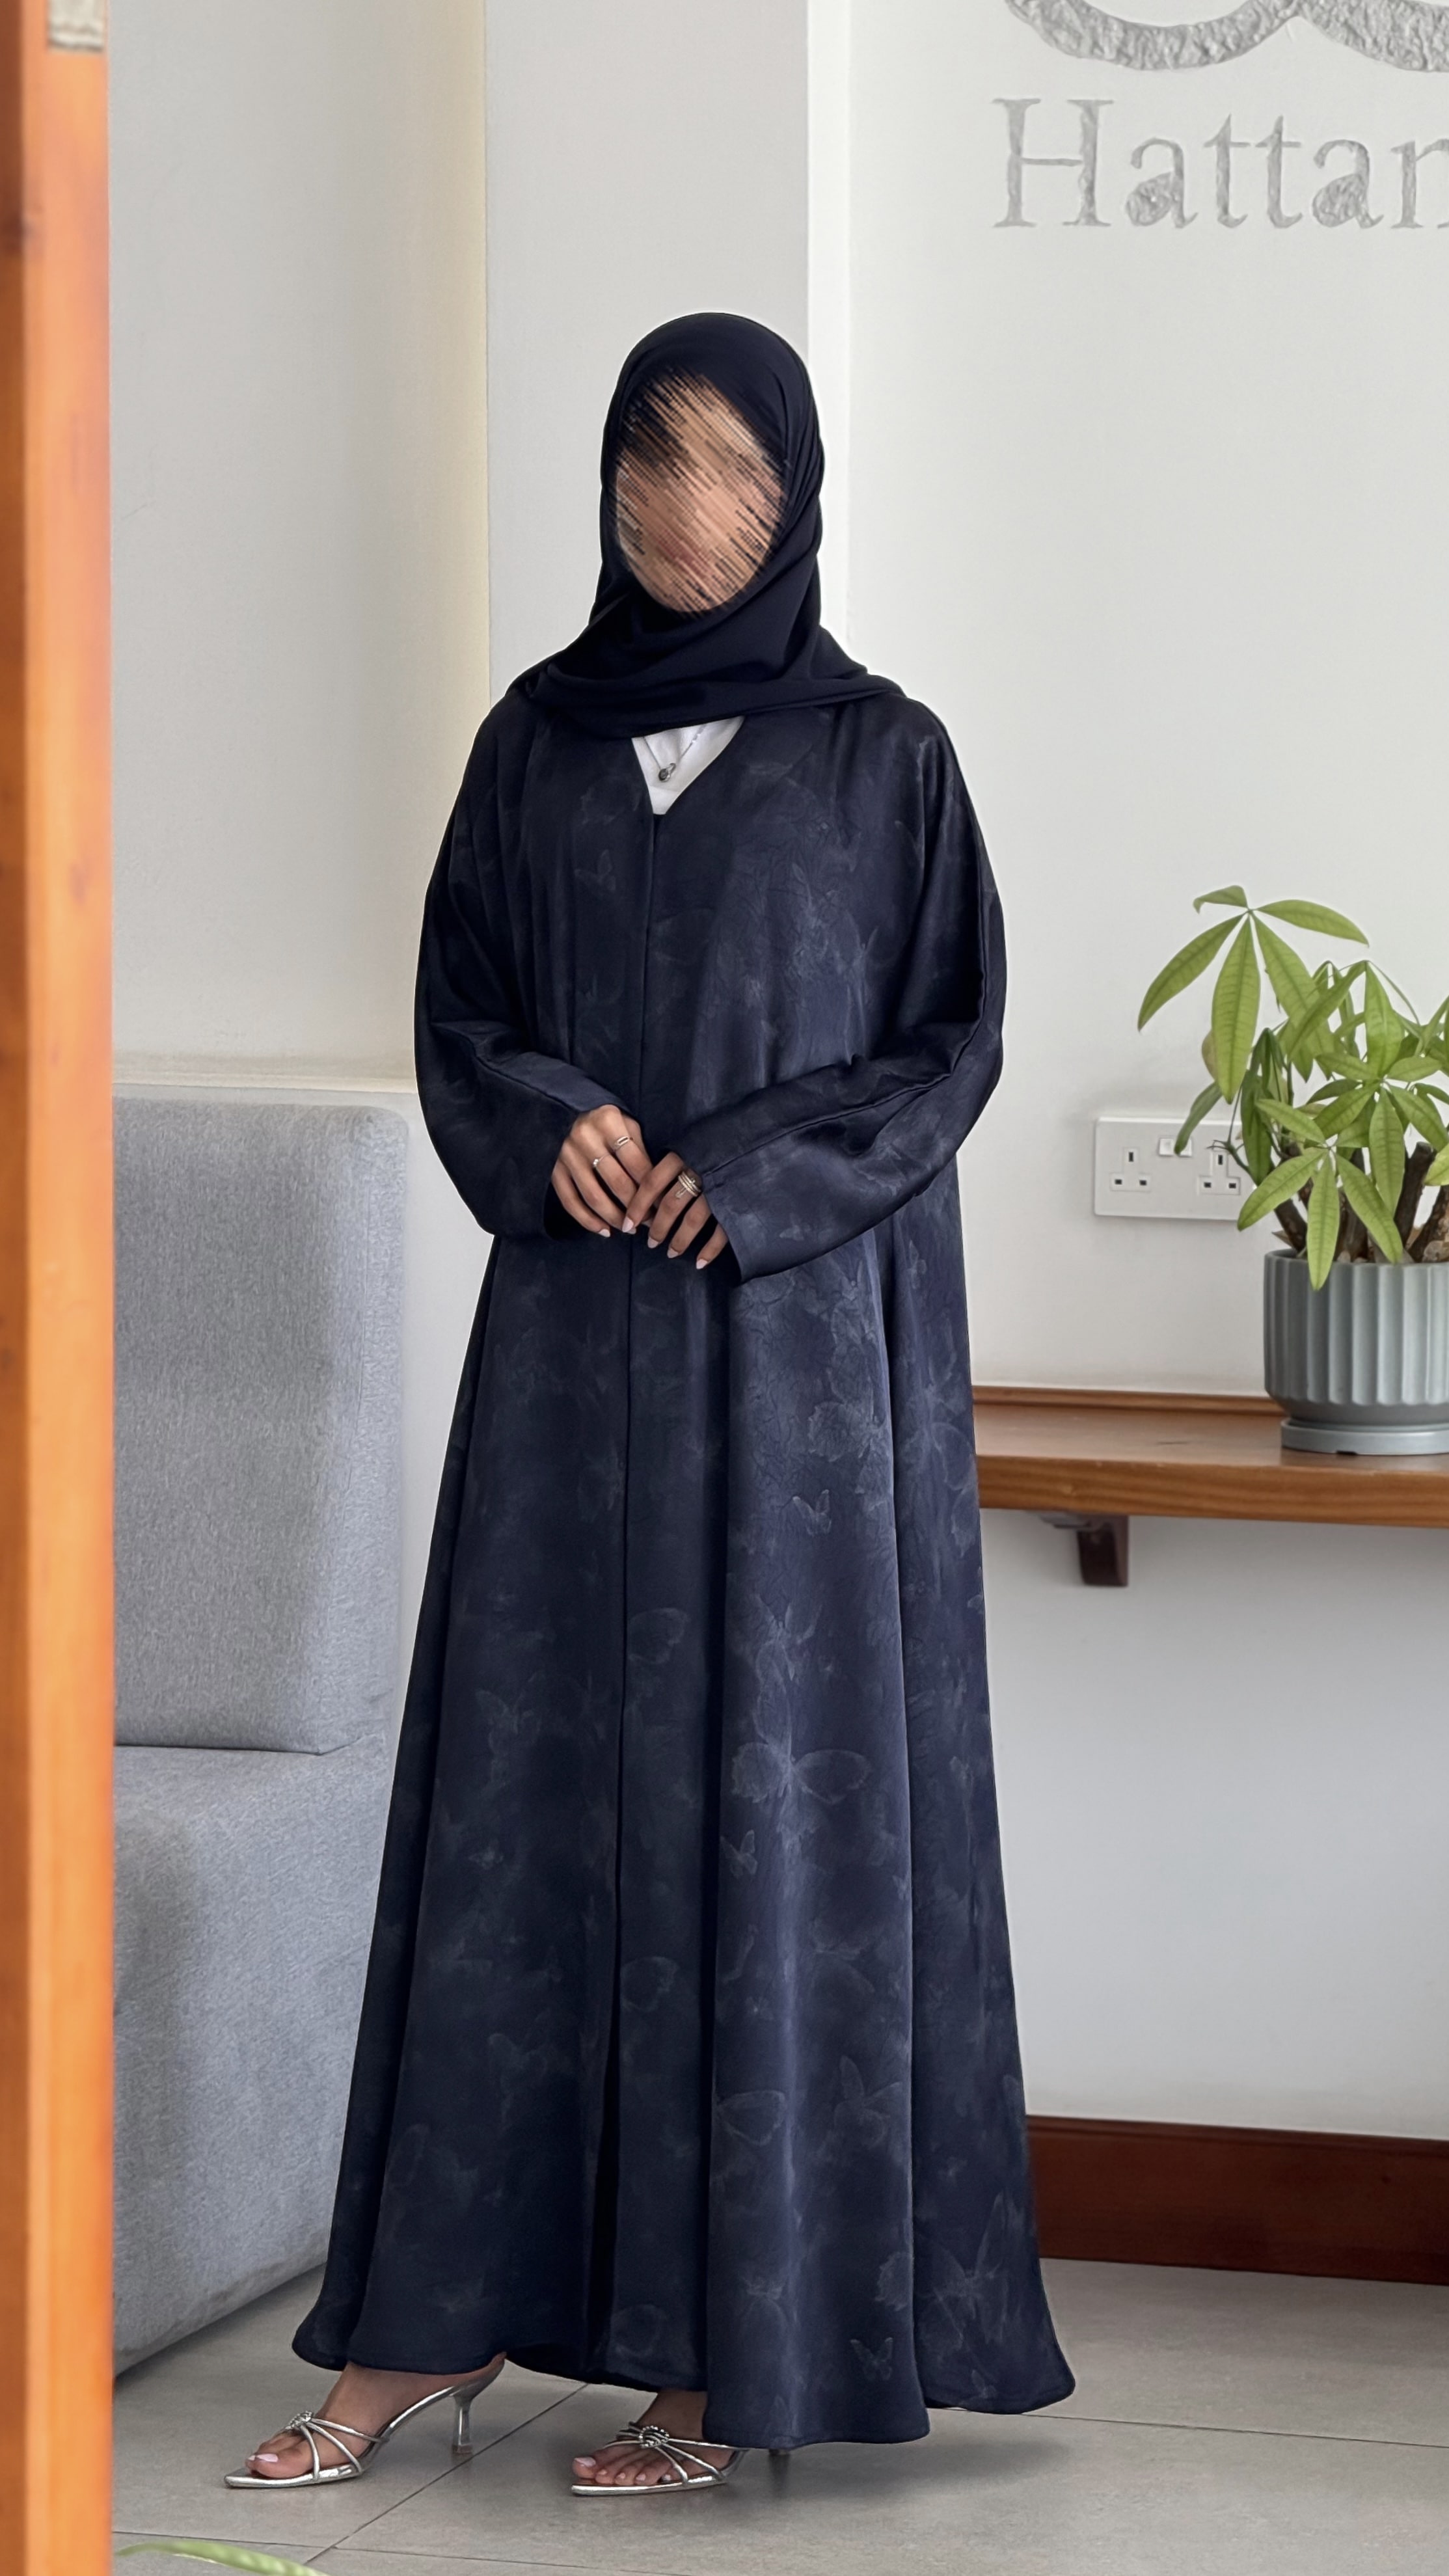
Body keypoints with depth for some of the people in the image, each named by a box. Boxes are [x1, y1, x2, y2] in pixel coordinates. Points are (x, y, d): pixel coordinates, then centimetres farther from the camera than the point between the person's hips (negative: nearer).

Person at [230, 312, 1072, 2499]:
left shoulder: (882, 754, 0)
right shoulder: (537, 740, 9)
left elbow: (954, 1036, -1)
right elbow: (458, 1010, 10)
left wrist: (759, 1175, -15)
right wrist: (550, 1125, -11)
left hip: (807, 1331, -3)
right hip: (575, 1333, 3)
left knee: (778, 1793, -3)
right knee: (526, 1779, 3)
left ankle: (742, 2338, 3)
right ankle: (445, 2313, 9)